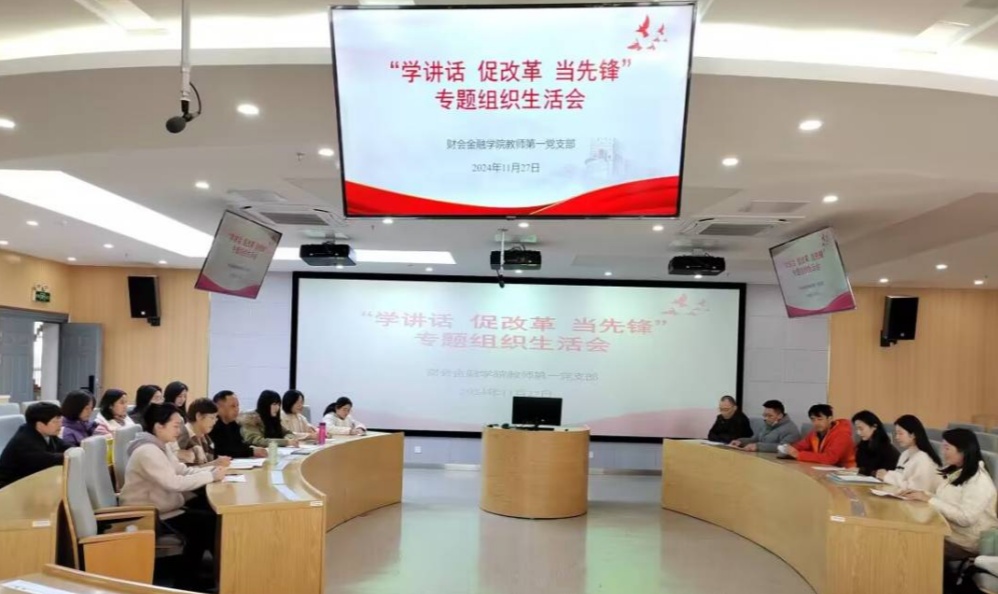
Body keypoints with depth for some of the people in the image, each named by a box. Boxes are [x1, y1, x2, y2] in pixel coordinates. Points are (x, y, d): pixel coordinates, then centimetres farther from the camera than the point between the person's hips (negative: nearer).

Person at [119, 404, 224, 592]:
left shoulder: (159, 446, 9)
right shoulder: (147, 451, -24)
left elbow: (183, 471, 11)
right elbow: (174, 483, -31)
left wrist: (212, 469, -6)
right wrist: (210, 476, -23)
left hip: (163, 504, 10)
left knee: (210, 510, -1)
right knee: (210, 522, -13)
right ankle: (187, 580, 5)